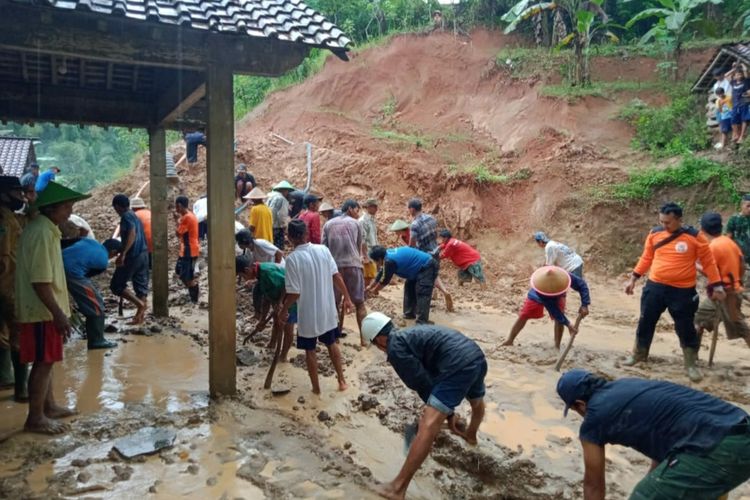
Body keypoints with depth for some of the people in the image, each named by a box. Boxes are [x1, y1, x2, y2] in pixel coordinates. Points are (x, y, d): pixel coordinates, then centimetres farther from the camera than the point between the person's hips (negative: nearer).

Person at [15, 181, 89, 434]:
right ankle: (35, 418, 8)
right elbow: (40, 281, -24)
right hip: (41, 311, -10)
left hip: (45, 309, 10)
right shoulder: (41, 233, -21)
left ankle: (49, 406, 29)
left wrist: (59, 309, 23)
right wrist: (59, 314, -23)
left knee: (46, 361, 17)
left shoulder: (46, 229, 11)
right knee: (43, 362, -2)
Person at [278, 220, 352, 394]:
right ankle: (342, 380, 31)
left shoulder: (293, 258, -18)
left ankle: (316, 387, 24)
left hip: (308, 313, -4)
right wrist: (347, 298, 9)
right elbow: (336, 277, -2)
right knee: (332, 344, 22)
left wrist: (283, 310, -3)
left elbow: (294, 293, -18)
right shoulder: (323, 250, -5)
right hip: (327, 309, 4)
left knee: (310, 350, 13)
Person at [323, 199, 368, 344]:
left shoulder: (328, 224, 12)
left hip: (333, 266, 2)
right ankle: (364, 336, 2)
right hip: (353, 265, -2)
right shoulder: (356, 223, 7)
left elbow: (324, 247, 8)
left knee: (335, 303, 12)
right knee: (359, 303, 4)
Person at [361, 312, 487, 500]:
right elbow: (432, 374, 30)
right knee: (477, 401, 40)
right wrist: (445, 411, 33)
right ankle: (470, 435, 71)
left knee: (427, 427, -10)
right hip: (477, 356, 10)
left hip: (459, 365, -10)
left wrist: (447, 414, 9)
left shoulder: (395, 347, -1)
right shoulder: (412, 334, 27)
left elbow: (421, 382, -1)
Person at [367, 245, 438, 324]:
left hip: (427, 267, -11)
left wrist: (374, 290, 4)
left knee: (422, 294, -16)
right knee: (409, 288, 16)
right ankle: (410, 313, 24)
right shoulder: (388, 254, 5)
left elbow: (385, 280, -13)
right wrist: (370, 287, 26)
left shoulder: (390, 261, -25)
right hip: (421, 267, 11)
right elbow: (381, 274, 18)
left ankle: (422, 321, -17)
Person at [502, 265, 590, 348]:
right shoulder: (539, 291, -47)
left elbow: (582, 285, -33)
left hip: (557, 297, 2)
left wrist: (584, 305, -44)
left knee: (559, 319, -17)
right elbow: (553, 310, -42)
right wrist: (568, 324, -47)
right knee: (523, 316, -1)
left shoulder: (566, 276, -44)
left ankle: (557, 347, -4)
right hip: (538, 296, -2)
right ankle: (509, 341, 14)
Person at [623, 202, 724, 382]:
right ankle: (639, 355, 31)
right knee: (645, 322, 12)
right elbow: (646, 258, 10)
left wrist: (716, 285, -4)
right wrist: (633, 278, 9)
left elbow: (708, 262, -2)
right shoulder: (655, 233, 0)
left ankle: (691, 365, 22)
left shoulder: (694, 236, -9)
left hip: (683, 291, -3)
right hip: (655, 287, 3)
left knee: (686, 328, 6)